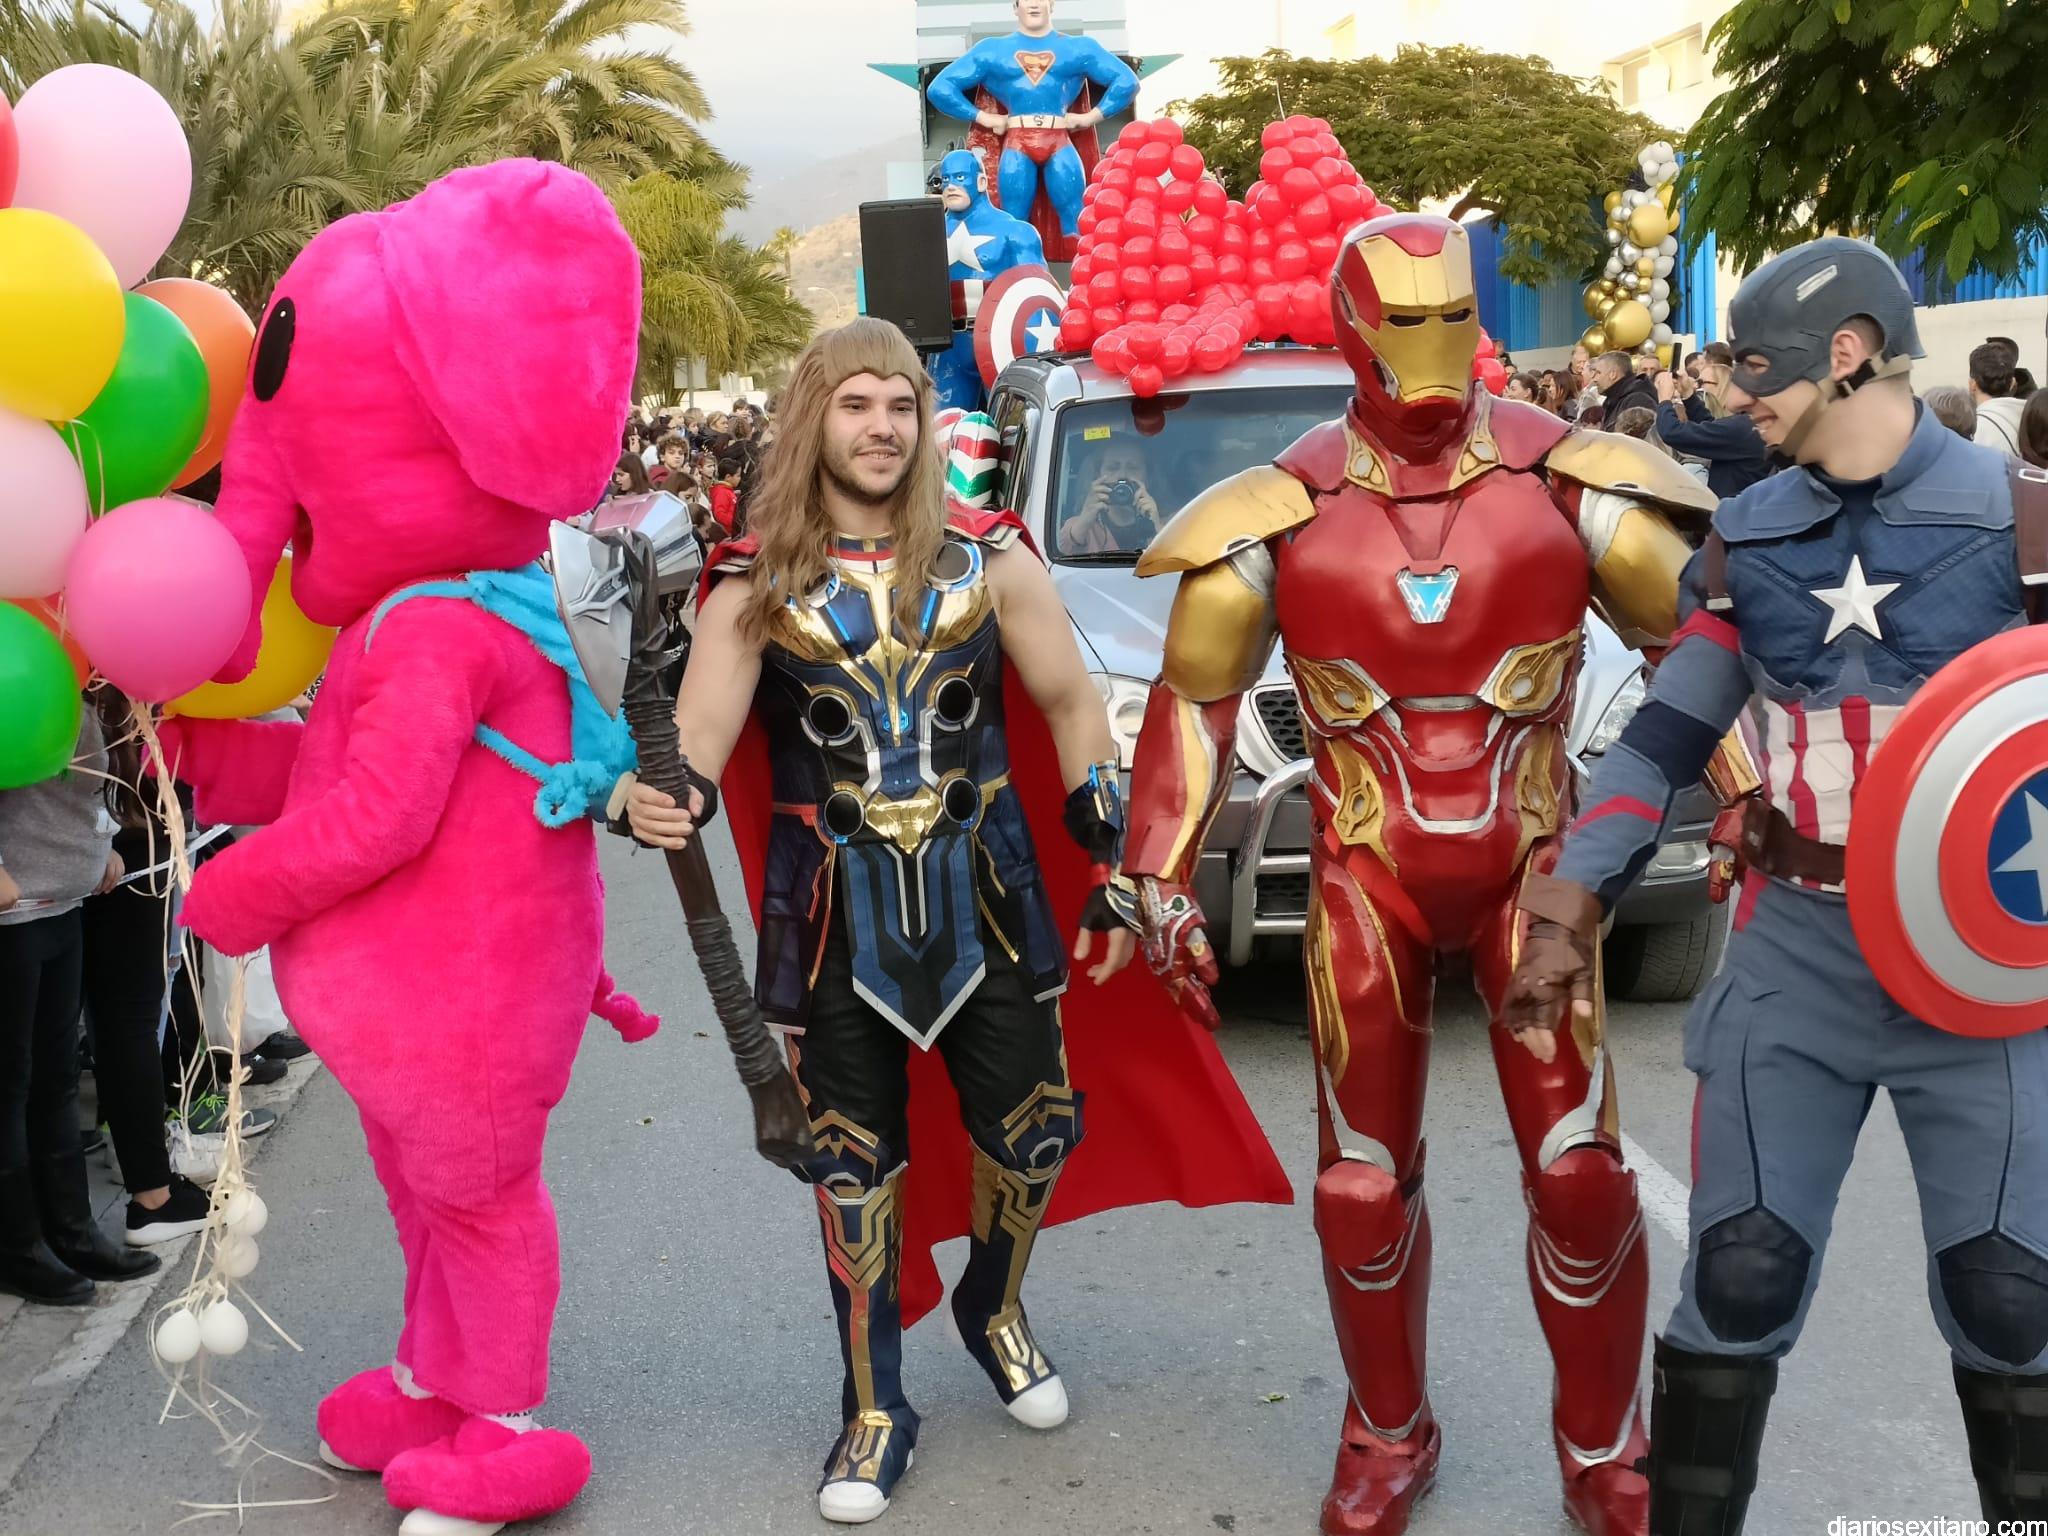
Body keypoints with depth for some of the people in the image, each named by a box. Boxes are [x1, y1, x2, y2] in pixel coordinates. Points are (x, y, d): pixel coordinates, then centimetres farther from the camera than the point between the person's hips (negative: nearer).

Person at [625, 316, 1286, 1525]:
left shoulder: (989, 557, -2)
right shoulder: (757, 583, -4)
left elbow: (1073, 709, 4)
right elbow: (701, 730, -13)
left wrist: (1112, 865, 1)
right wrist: (672, 800, -37)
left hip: (986, 891, 1)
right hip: (833, 913, -1)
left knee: (1033, 1126, 7)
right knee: (854, 1155, 7)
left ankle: (996, 1309, 39)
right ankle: (877, 1408, 24)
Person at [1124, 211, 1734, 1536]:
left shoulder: (1566, 481, -6)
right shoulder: (1283, 513, -5)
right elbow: (1194, 697, 3)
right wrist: (1161, 882, -2)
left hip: (1532, 864, 0)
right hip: (1367, 877, 1)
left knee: (1581, 1169, -3)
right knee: (1363, 1180, 7)